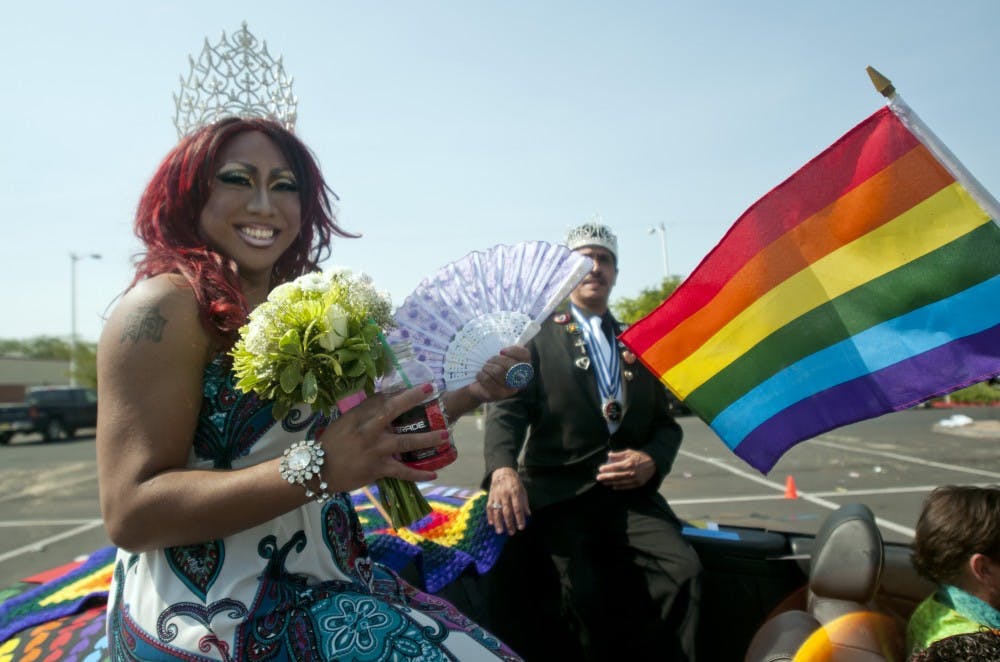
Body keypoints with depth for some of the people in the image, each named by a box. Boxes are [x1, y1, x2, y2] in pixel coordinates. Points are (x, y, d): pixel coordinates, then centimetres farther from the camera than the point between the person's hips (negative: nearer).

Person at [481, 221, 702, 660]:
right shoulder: (536, 335, 9)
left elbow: (666, 423, 18)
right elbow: (508, 407, -5)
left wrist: (653, 460, -6)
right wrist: (503, 468, -26)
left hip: (629, 493, 3)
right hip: (557, 493, -3)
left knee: (681, 570, -23)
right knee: (578, 590, -27)